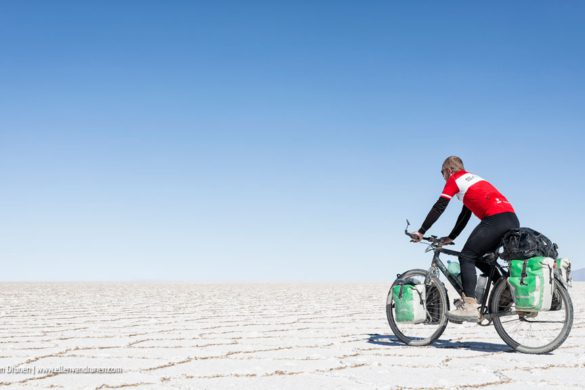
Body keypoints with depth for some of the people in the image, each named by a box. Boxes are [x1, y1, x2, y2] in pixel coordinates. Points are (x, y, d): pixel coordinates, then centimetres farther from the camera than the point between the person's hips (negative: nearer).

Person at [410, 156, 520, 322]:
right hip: (512, 220, 8)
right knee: (479, 257, 20)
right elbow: (465, 214, 33)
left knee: (467, 257, -7)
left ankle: (470, 307, -19)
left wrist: (421, 232, 4)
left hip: (496, 219, -8)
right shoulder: (472, 179, 32)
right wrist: (450, 238, 35)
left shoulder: (454, 179, 8)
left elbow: (438, 208, 2)